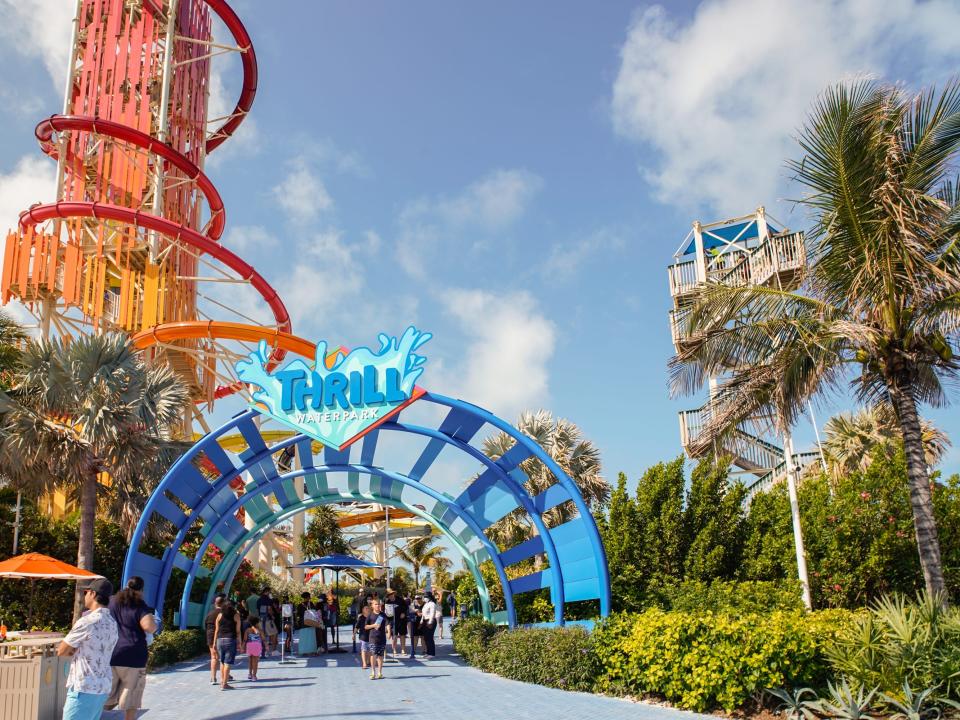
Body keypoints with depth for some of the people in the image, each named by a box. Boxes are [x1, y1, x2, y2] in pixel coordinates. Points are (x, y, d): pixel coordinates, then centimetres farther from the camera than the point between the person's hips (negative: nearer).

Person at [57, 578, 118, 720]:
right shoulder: (112, 623, 10)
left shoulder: (87, 622, -16)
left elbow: (61, 651, -5)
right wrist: (77, 650, 2)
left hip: (84, 689, -8)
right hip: (103, 688, 8)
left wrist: (73, 651, 13)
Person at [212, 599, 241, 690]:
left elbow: (216, 630, 8)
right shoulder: (236, 616, 3)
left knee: (222, 662, 16)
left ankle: (222, 681, 17)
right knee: (227, 663, -2)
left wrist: (214, 642, 12)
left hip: (220, 640, 3)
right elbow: (238, 631, 1)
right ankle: (224, 684, -3)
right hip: (230, 640, -3)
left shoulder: (219, 615, 9)